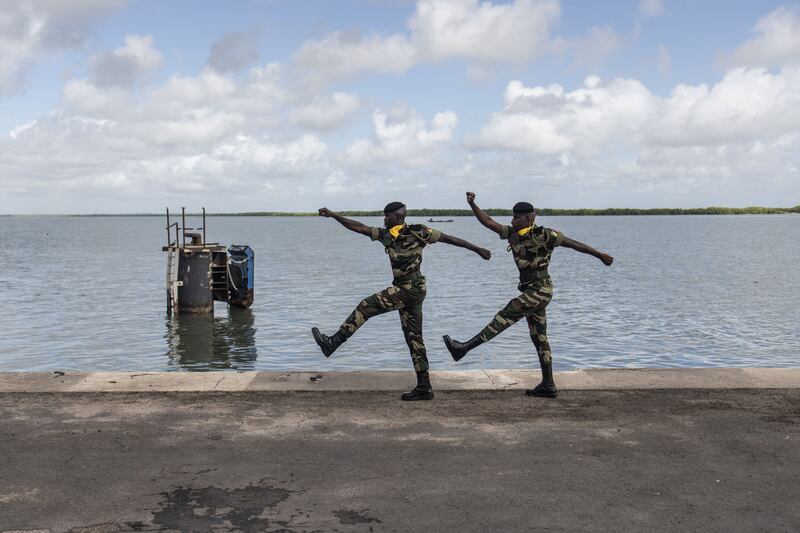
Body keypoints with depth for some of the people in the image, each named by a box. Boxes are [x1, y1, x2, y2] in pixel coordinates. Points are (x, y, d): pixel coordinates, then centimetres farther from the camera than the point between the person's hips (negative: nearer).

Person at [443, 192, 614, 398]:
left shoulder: (545, 235, -10)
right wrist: (472, 204, -8)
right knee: (539, 338, 9)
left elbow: (574, 244, -2)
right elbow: (489, 222, 5)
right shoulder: (513, 233, 8)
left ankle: (465, 347, -20)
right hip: (530, 291, 8)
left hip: (541, 289, -8)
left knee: (505, 315, -17)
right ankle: (548, 386, 15)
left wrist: (600, 255, 5)